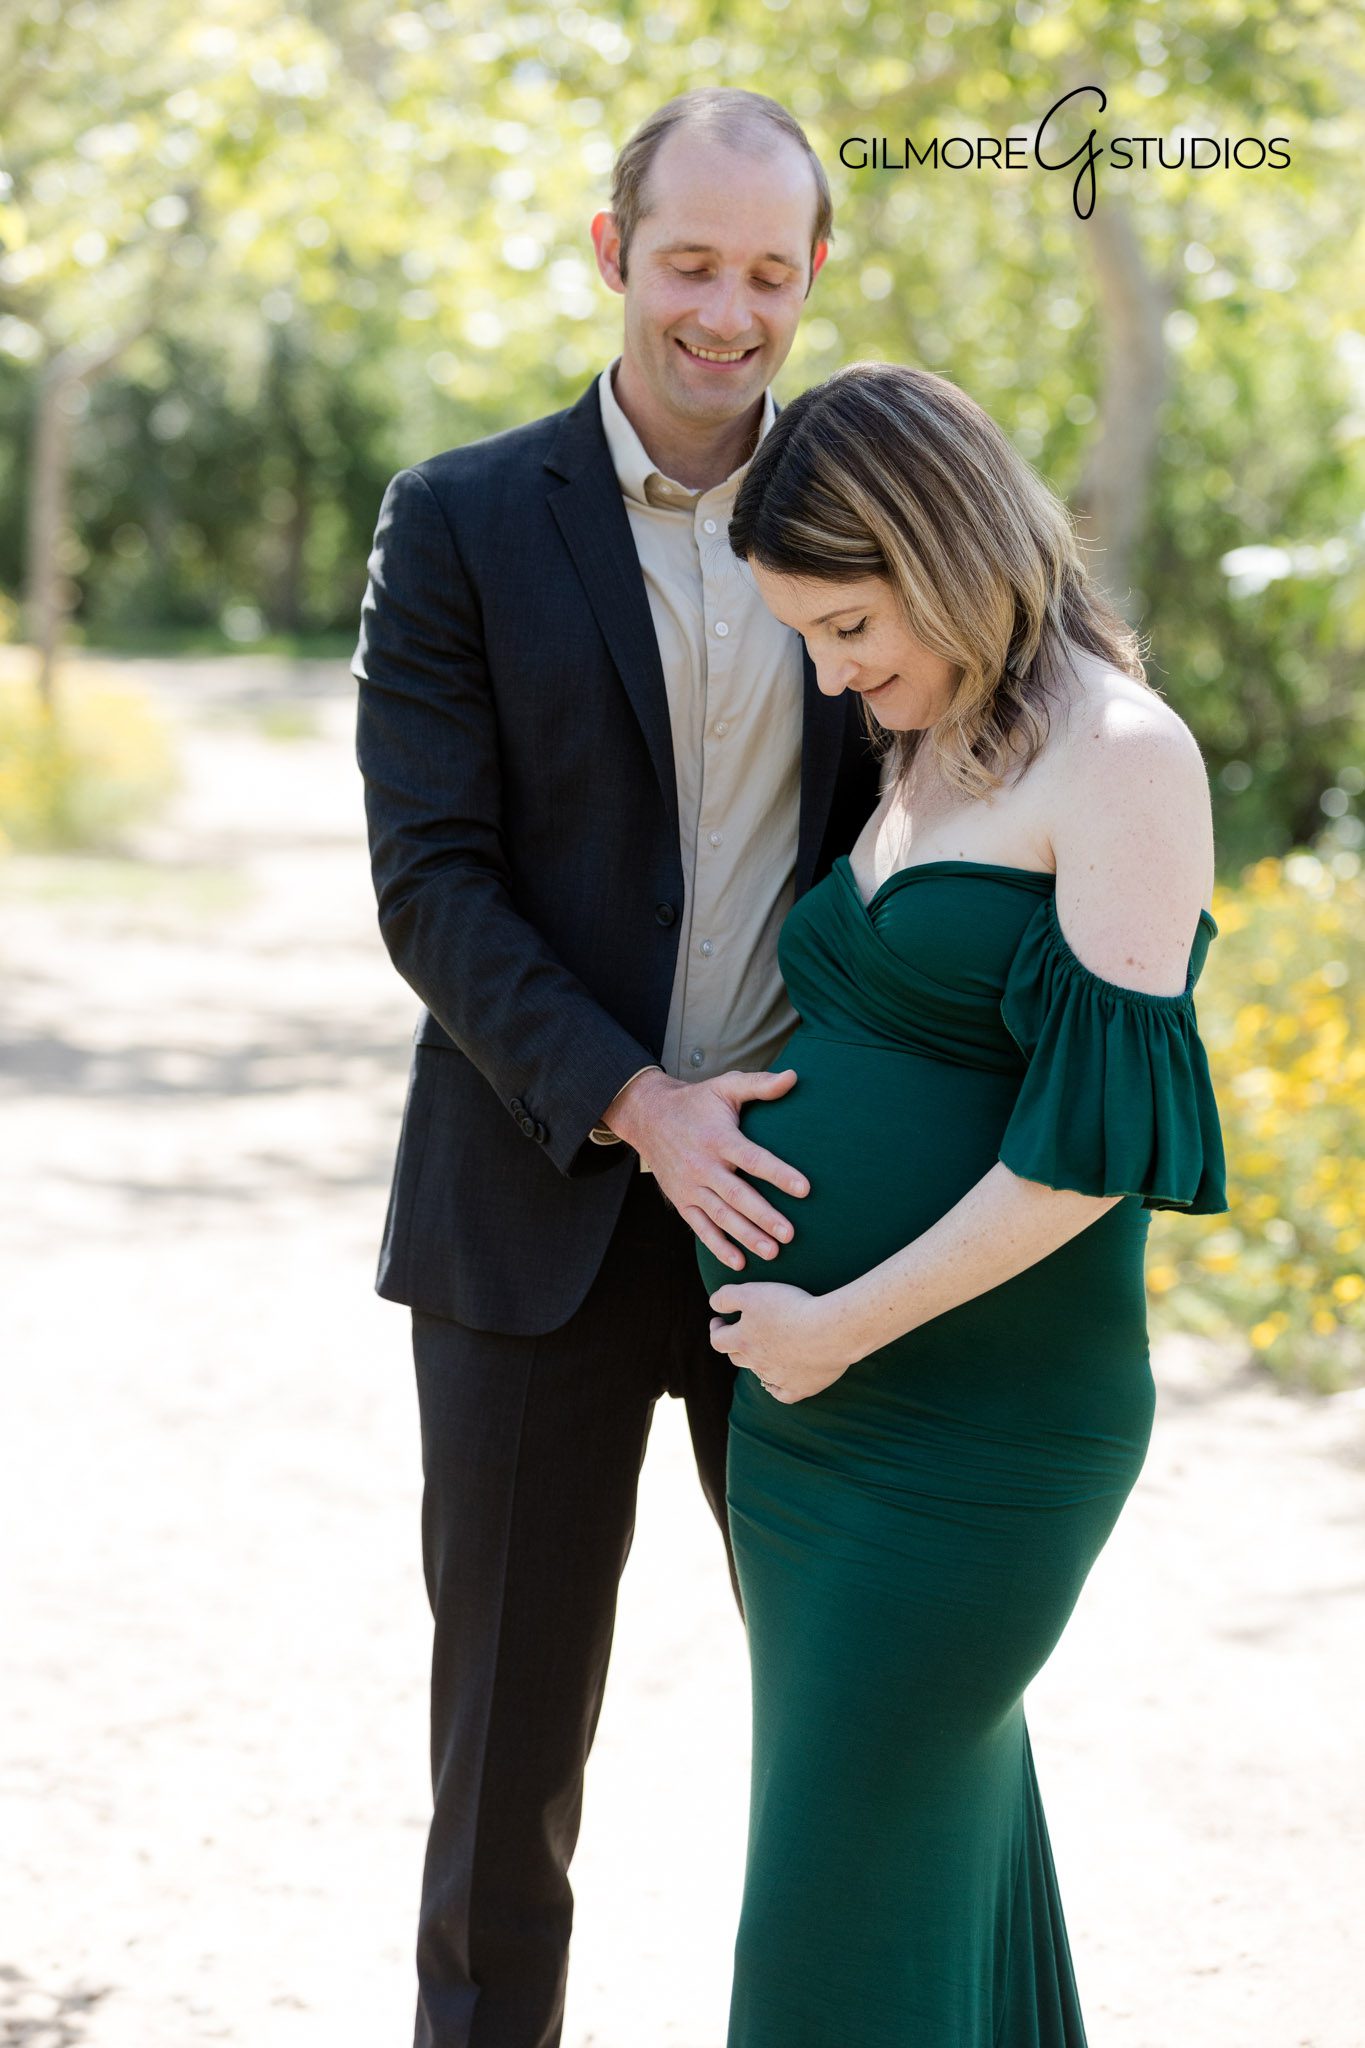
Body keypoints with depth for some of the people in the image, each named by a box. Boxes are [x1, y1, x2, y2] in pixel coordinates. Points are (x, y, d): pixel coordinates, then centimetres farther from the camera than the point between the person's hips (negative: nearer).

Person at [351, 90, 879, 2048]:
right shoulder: (462, 522, -3)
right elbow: (429, 881, -9)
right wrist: (638, 1111, -19)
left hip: (790, 1204, 2)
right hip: (546, 1206, -2)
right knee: (512, 1718, 8)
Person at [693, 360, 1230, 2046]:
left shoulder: (1125, 758, -12)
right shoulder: (923, 755, 14)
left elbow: (1098, 1131, -18)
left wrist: (844, 1323, -15)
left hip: (973, 1432, -8)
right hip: (807, 1405, 8)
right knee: (945, 1836, 16)